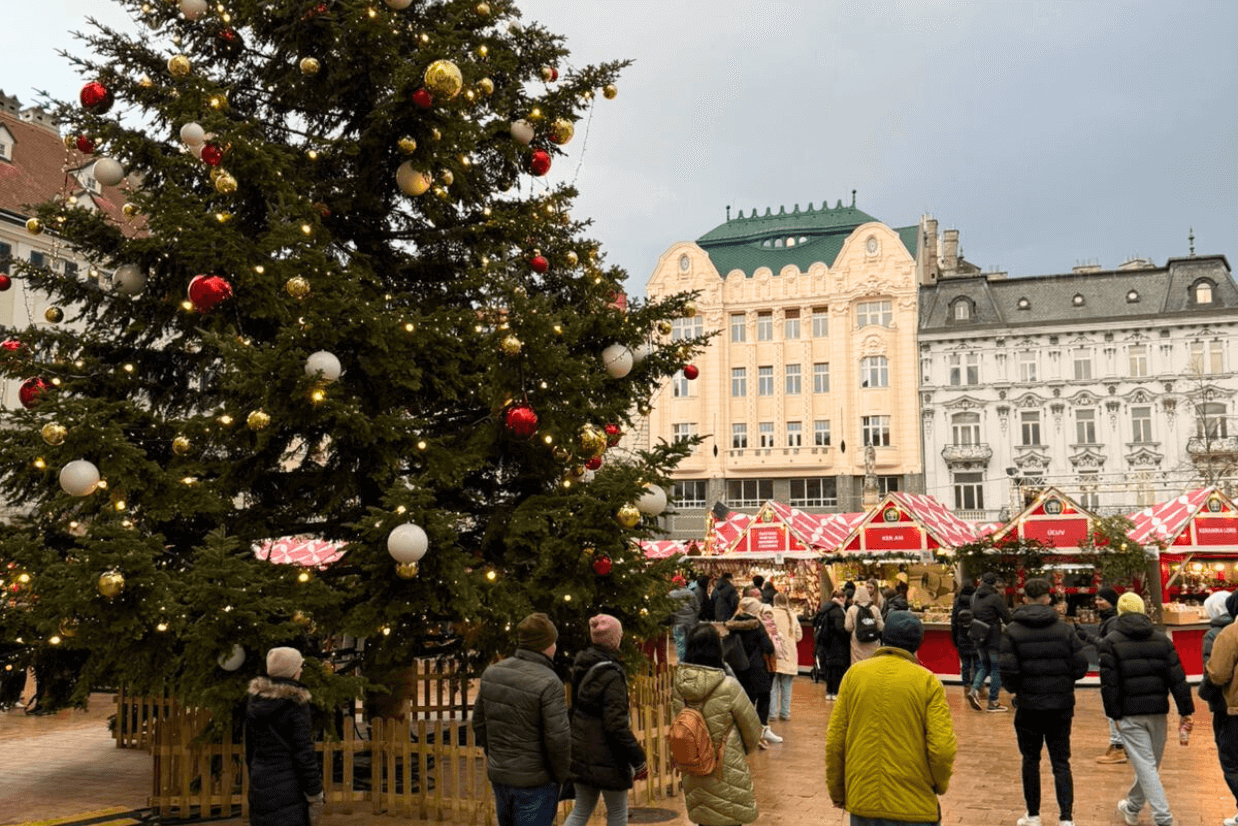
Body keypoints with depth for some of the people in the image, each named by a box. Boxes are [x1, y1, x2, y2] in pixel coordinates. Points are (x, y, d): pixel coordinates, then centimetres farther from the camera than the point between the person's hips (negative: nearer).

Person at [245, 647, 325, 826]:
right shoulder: (296, 703, -13)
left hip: (259, 785, 7)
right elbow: (304, 752, -15)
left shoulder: (254, 700, 7)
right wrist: (315, 795, -10)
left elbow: (250, 747, 15)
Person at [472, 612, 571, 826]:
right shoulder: (548, 683, -21)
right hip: (535, 780, -6)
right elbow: (558, 739, -23)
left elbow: (480, 722, 7)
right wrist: (560, 776, -5)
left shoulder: (493, 673, -2)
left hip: (499, 775, 6)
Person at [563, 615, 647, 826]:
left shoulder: (582, 667, 2)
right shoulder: (611, 676, -22)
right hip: (606, 759, -7)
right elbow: (616, 726, -23)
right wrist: (639, 761, -14)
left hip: (580, 753, 7)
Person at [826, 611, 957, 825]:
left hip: (862, 801, 2)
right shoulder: (928, 682, -5)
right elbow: (942, 749, -11)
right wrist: (939, 785, 9)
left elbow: (834, 741, 2)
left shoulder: (854, 674, 2)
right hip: (914, 807, -2)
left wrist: (837, 792, 15)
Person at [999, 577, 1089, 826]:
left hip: (1029, 705, -1)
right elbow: (1081, 667, -4)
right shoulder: (1064, 629, -2)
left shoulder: (1013, 631, -7)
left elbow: (1007, 670, -14)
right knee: (1061, 762, 8)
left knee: (1031, 760, 13)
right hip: (1061, 705, 1)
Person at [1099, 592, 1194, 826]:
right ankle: (1132, 807, 34)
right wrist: (1186, 711, 5)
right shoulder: (1162, 640, 7)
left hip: (1130, 714, -4)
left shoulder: (1111, 641, -4)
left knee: (1145, 765, -3)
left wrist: (1114, 714, -3)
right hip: (1158, 710, 4)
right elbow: (1178, 678, 3)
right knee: (1149, 762, 17)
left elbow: (1109, 682, -8)